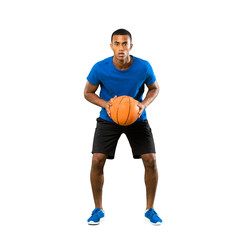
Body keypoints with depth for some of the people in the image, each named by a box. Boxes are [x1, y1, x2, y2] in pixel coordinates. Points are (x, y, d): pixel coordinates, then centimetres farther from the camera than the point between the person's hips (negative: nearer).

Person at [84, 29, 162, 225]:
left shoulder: (143, 67, -19)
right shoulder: (100, 68, -20)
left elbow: (155, 88, 0)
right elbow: (88, 92, -4)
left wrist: (144, 104, -20)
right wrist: (105, 104, -23)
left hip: (137, 119, 1)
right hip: (108, 120, 0)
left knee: (151, 161, -9)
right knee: (97, 161, -12)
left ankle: (150, 209, 10)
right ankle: (98, 209, 9)